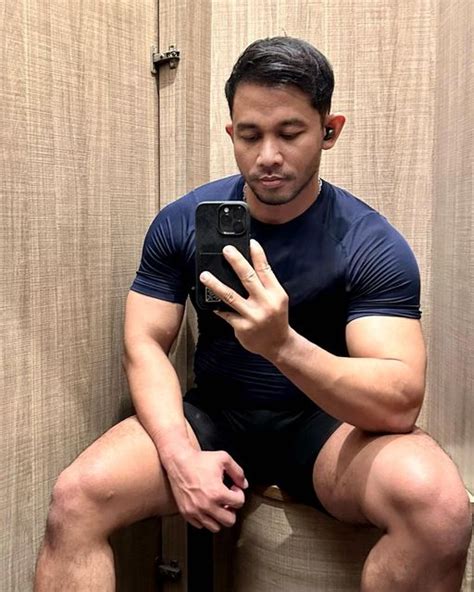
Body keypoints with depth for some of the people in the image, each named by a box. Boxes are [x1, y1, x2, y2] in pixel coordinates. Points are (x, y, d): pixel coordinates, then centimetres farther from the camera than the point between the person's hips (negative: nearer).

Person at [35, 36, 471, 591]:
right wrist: (181, 454, -21)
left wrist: (283, 344, -40)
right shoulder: (181, 222, -5)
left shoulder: (374, 245, -13)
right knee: (74, 498, -23)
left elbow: (401, 401, -21)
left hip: (327, 420, 0)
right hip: (213, 414, 2)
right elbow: (145, 346, -4)